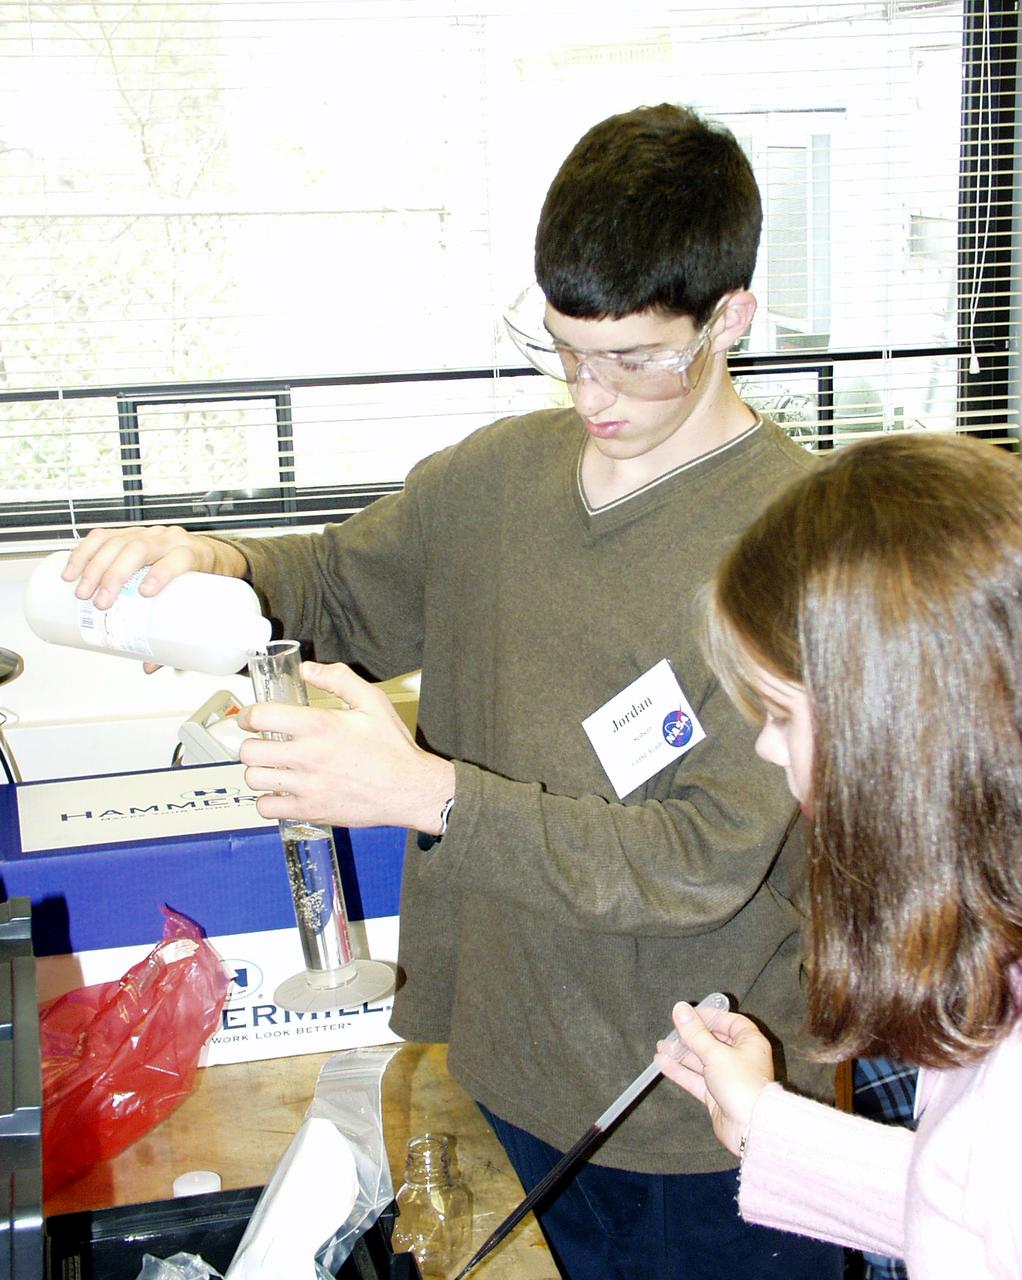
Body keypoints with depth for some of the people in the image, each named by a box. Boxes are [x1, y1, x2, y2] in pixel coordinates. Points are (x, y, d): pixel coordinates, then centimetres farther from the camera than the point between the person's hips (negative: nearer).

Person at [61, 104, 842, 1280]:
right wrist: (220, 562, -9)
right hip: (522, 1063, 5)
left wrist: (428, 795, -31)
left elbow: (709, 857, -25)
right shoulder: (501, 469, -3)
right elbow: (345, 588, 13)